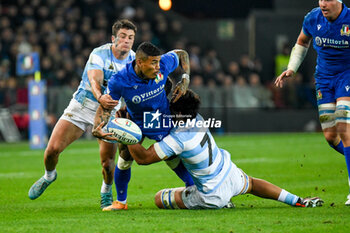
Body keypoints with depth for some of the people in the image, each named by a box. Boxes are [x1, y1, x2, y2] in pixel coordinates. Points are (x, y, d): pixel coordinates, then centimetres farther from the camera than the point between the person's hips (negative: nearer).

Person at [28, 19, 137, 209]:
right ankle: (49, 175, 26)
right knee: (53, 148, -9)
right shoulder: (99, 54, -16)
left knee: (107, 163, -15)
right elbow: (95, 81, -31)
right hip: (82, 106, -1)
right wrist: (100, 97, -54)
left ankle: (106, 191, 19)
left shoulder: (134, 60, -4)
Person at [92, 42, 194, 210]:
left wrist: (185, 80, -14)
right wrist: (96, 128, -38)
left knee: (173, 160, 2)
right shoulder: (119, 81, -32)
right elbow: (105, 107, -20)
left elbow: (182, 54, -3)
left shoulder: (164, 64, -26)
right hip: (135, 121, -1)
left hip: (163, 120, 1)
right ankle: (120, 201, 14)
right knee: (125, 157, -6)